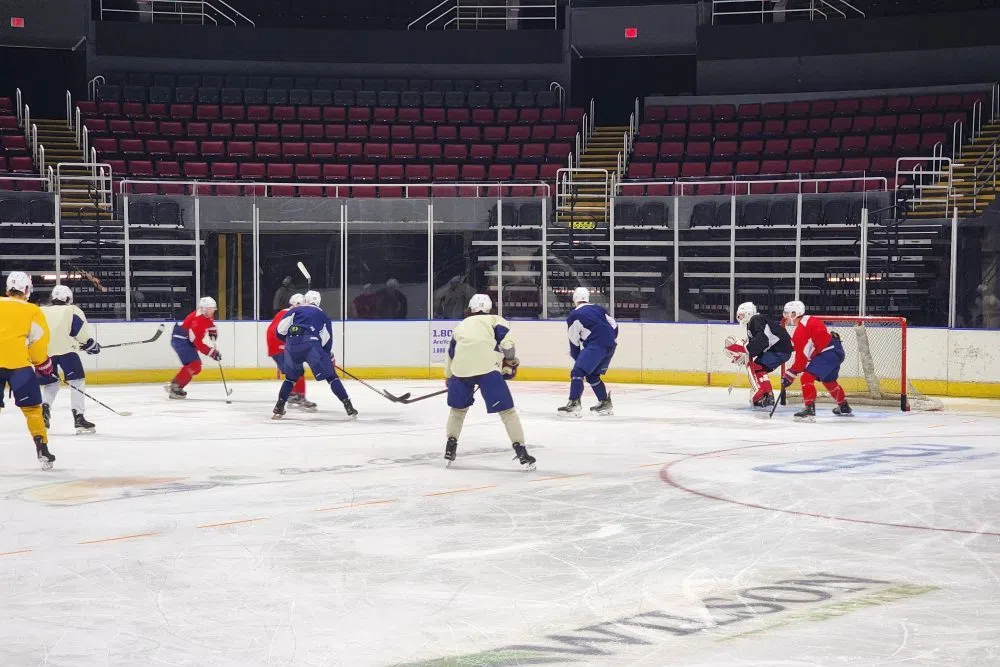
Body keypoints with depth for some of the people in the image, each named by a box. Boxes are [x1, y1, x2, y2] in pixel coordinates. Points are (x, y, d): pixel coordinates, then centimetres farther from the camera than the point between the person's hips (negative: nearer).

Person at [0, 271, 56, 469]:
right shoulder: (32, 311, 4)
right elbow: (38, 340, 2)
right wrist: (42, 364, 16)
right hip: (18, 363, -2)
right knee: (31, 408, 5)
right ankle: (42, 449, 2)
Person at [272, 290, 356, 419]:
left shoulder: (295, 310, 23)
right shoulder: (322, 315, 25)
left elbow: (281, 330, 13)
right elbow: (327, 340, 18)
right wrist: (329, 355, 31)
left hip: (291, 347, 2)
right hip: (311, 345, -2)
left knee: (291, 377, 24)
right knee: (331, 376, 4)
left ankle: (278, 408, 21)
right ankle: (348, 406, -4)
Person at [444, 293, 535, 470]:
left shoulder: (461, 325, 32)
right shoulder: (495, 320, 21)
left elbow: (450, 353, 34)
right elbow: (506, 339, 1)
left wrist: (448, 377, 46)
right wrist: (511, 362, 13)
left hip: (460, 368, 3)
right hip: (487, 368, -3)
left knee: (458, 407, 26)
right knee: (506, 409, 1)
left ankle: (450, 448, 28)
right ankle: (521, 452, -4)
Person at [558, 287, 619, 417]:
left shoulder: (574, 315, 3)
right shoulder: (599, 309, 22)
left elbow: (574, 341, 3)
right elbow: (614, 326, 22)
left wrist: (577, 357, 13)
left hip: (596, 345, -8)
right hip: (610, 346, 8)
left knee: (577, 372, -11)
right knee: (592, 375, 23)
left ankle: (574, 404, -26)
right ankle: (605, 404, 26)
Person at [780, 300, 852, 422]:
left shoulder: (801, 331, -15)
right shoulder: (810, 320, 15)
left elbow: (802, 358, -16)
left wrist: (790, 374, -12)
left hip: (828, 354, -11)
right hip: (837, 350, 11)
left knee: (807, 377, -14)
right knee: (829, 381, 29)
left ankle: (809, 409, -20)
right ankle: (844, 408, 45)